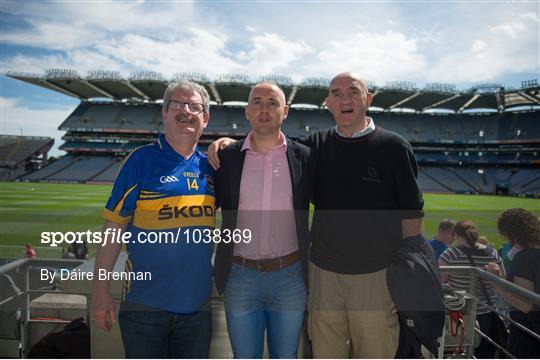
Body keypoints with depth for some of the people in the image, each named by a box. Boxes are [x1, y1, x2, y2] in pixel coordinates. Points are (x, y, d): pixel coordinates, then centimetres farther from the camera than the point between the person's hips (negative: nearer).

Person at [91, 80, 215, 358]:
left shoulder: (209, 166, 3)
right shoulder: (142, 159, -7)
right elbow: (114, 226, -7)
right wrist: (100, 288, -10)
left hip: (197, 303, 4)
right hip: (146, 304, -3)